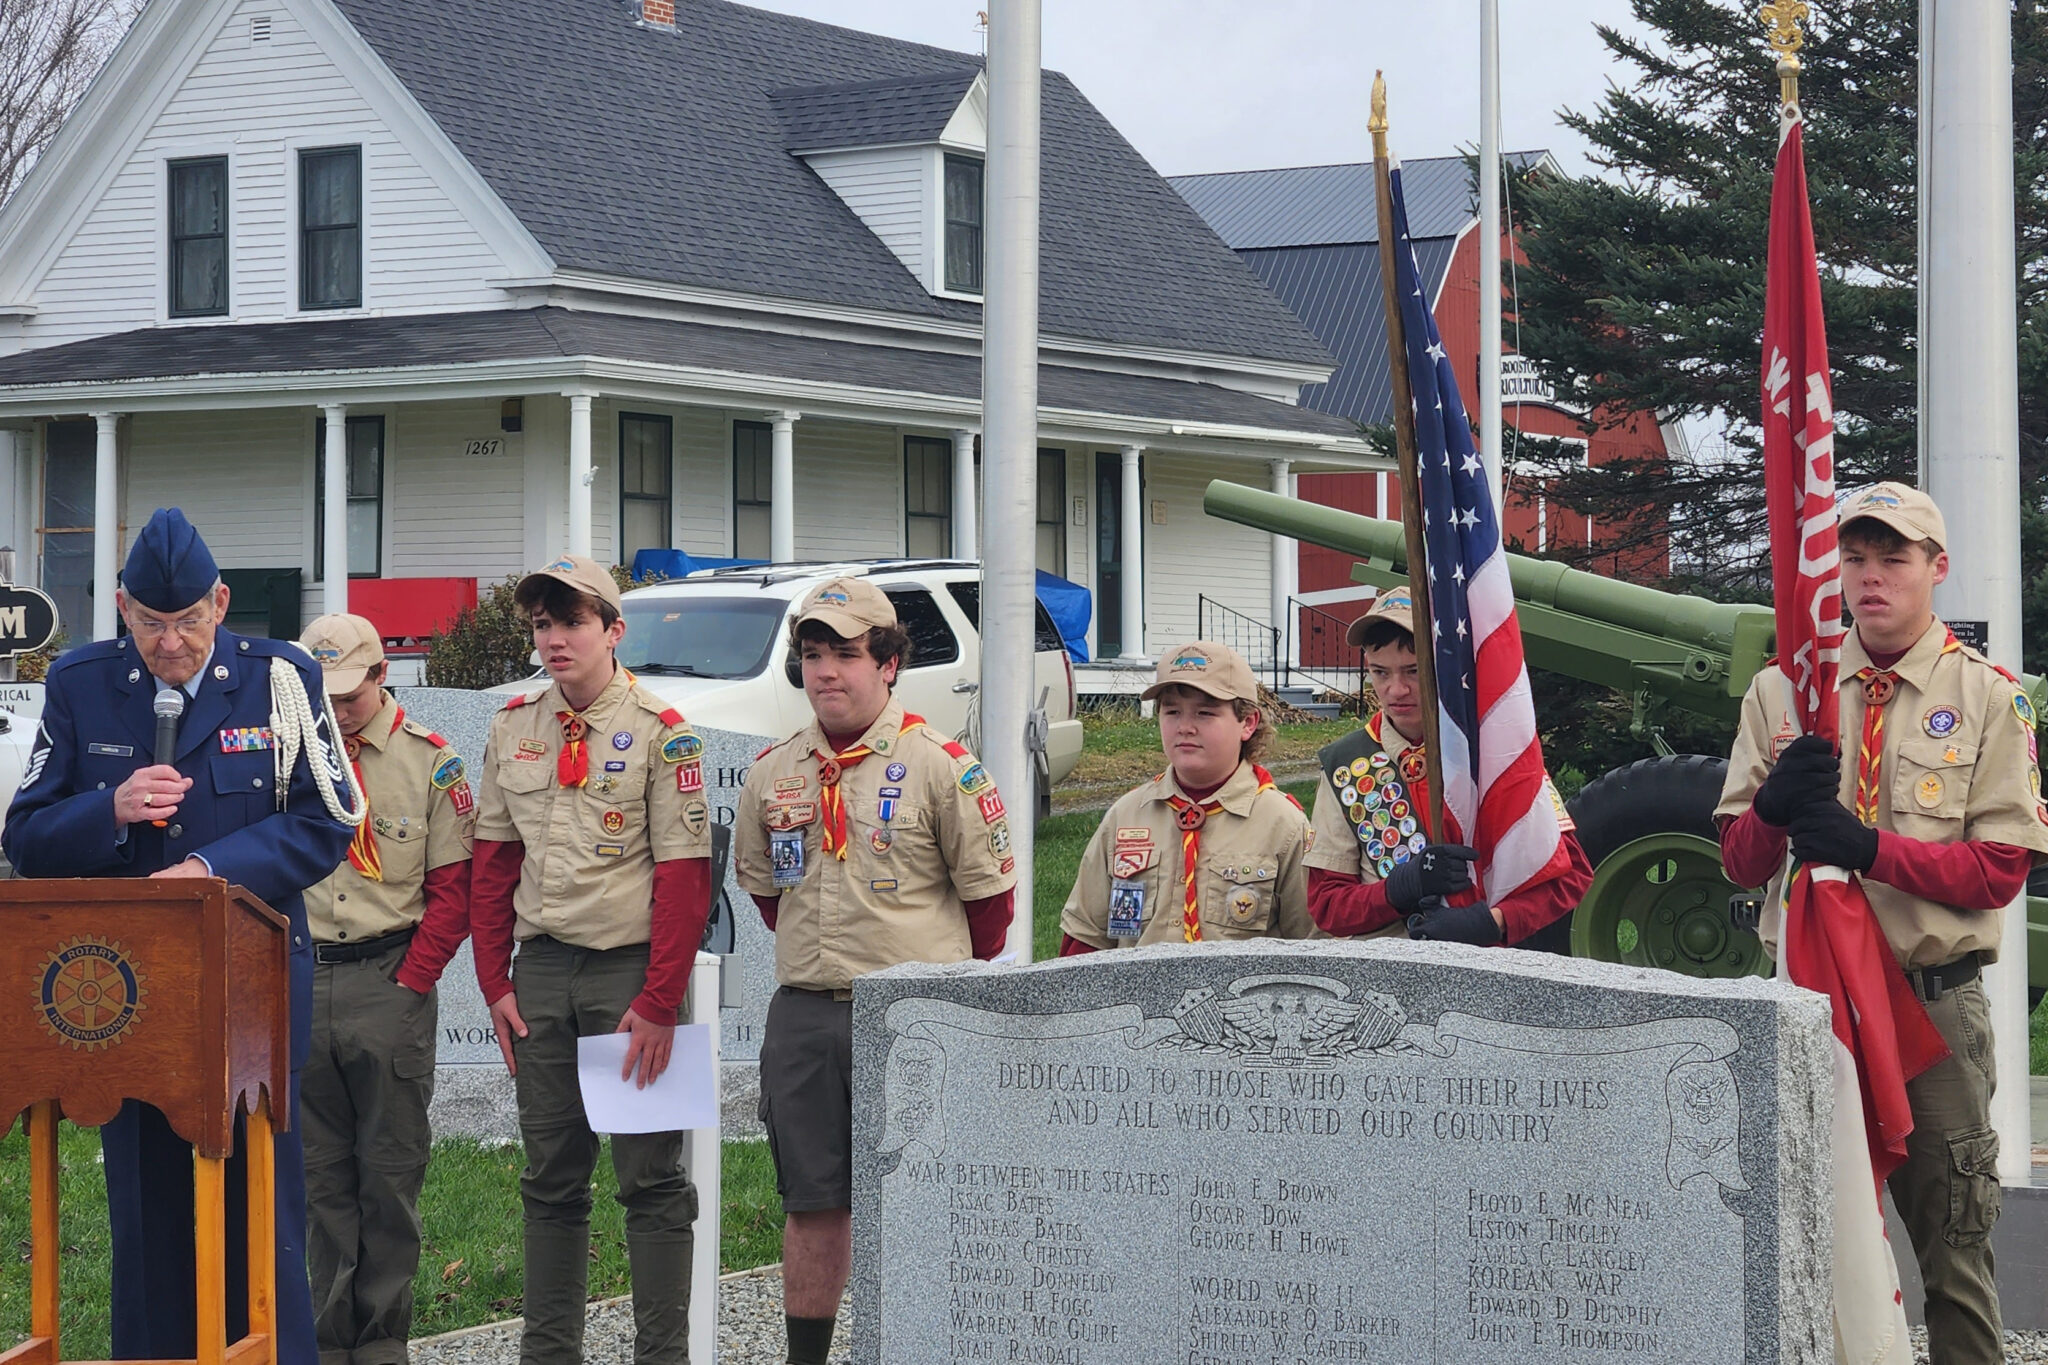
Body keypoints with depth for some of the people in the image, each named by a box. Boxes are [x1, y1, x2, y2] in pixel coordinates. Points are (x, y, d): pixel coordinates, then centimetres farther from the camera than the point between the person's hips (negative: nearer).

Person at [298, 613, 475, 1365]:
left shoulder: (428, 760, 0)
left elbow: (453, 887, -1)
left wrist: (410, 983, -8)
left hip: (390, 982, -3)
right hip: (301, 983, 3)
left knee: (389, 1172, 1)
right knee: (321, 1174, 7)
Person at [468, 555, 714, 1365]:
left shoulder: (661, 736, -6)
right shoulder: (512, 728, 9)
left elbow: (684, 879, -9)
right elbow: (491, 863, 13)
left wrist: (659, 1002, -14)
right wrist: (496, 983, 6)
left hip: (631, 967, -5)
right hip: (541, 969, 5)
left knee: (649, 1176, -2)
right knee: (551, 1175, 10)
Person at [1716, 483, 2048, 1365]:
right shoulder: (1781, 690, 9)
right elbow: (1739, 863, 7)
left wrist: (1869, 848, -20)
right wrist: (1772, 807, -15)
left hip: (1935, 1002, -2)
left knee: (1952, 1242, 2)